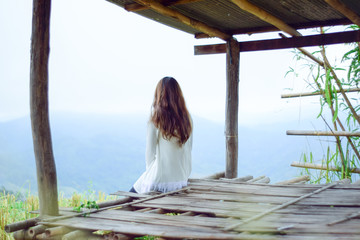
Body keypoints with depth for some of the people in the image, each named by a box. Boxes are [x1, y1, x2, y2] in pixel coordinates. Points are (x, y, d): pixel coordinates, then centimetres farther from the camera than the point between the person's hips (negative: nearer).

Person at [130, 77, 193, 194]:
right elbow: (188, 150, 6)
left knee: (132, 194, 21)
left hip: (160, 182, -5)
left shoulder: (156, 120, -15)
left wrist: (149, 170, 9)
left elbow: (150, 153, -9)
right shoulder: (187, 119, -1)